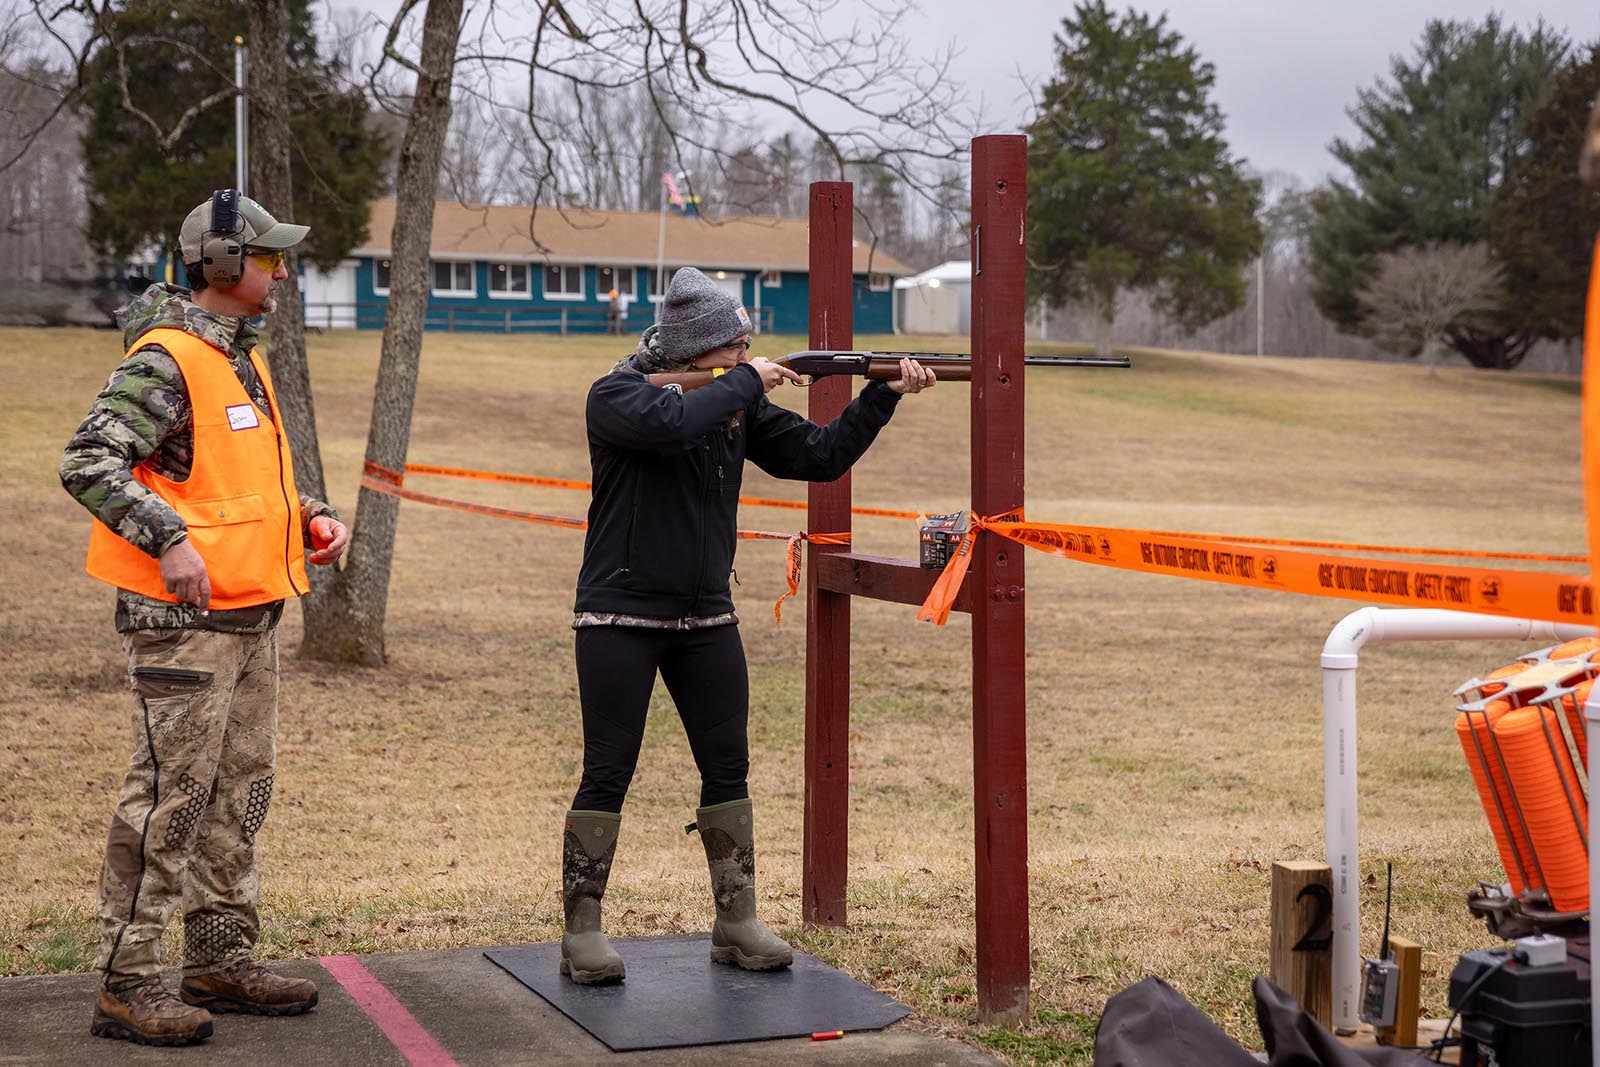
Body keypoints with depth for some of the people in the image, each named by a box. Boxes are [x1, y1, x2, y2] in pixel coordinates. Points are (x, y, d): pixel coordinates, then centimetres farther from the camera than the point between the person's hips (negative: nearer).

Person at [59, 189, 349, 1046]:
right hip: (183, 619, -10)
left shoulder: (243, 360, 17)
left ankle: (221, 963, 25)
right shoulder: (166, 360, -13)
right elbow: (88, 463, -21)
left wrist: (308, 517, 11)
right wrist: (170, 540, -28)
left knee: (239, 794, 15)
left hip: (250, 613, 10)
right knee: (168, 796, -7)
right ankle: (126, 985, 0)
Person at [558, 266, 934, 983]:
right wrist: (746, 383, -19)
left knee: (728, 769, 6)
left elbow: (821, 455, 4)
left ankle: (736, 923, 16)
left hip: (706, 618, 6)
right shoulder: (616, 396, -11)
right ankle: (581, 932, 5)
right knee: (608, 775, -4)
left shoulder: (738, 406, 6)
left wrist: (885, 395, -7)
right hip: (620, 618, -6)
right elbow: (670, 423, -32)